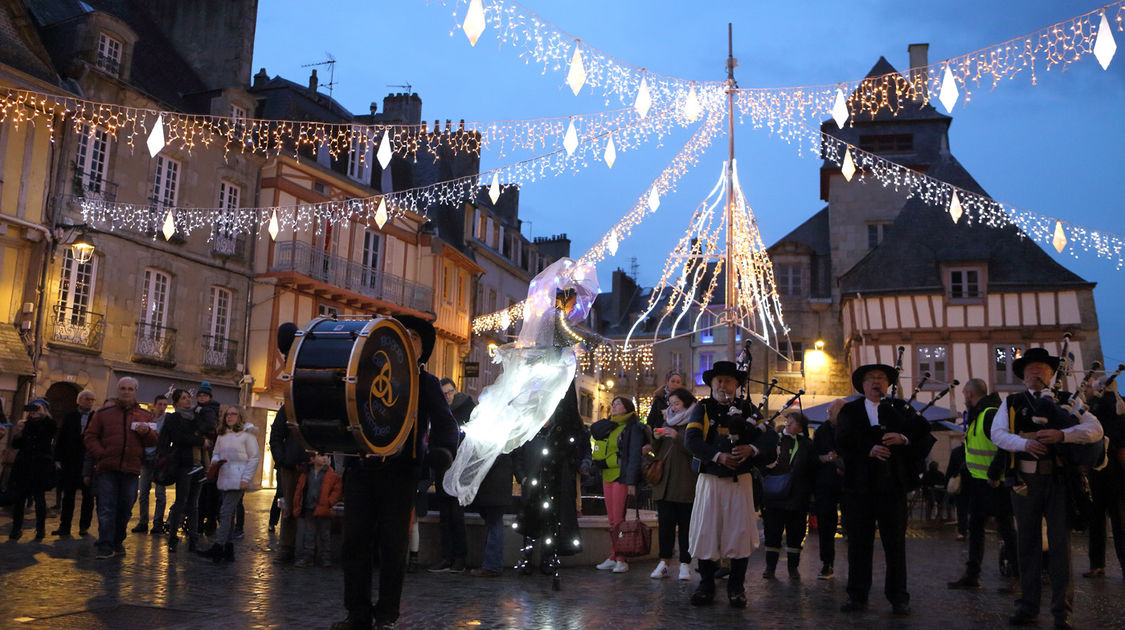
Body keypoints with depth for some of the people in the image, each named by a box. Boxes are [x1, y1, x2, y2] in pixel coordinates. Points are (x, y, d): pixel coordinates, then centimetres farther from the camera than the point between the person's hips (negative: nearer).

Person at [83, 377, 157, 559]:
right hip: (107, 469, -2)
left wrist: (147, 432, -13)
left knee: (125, 509, 8)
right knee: (106, 508, -6)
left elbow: (153, 441, 9)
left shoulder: (144, 415, 12)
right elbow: (90, 437, 8)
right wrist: (101, 454, -7)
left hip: (131, 469, 2)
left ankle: (118, 542, 21)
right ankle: (106, 547, -5)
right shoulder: (103, 413, 10)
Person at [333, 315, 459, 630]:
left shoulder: (426, 382, 11)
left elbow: (444, 421, -1)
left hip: (400, 470, -3)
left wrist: (443, 449, -21)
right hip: (361, 466, 3)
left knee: (392, 545, -1)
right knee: (355, 541, 2)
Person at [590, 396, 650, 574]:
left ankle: (621, 559, -2)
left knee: (618, 520, -7)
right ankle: (613, 557, 12)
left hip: (621, 477, -7)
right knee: (612, 520, 8)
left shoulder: (633, 427, -4)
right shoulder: (608, 427, 19)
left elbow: (635, 456, -10)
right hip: (607, 476, 7)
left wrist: (631, 481, -15)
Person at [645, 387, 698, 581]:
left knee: (685, 522, -2)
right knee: (665, 521, 1)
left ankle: (685, 564, 4)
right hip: (665, 480, 5)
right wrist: (656, 440, 1)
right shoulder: (666, 423, 20)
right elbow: (658, 452, 22)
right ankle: (664, 562, 3)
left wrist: (678, 437, -19)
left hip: (685, 482, -5)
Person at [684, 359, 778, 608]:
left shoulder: (748, 408, 10)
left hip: (740, 480, 1)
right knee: (705, 531, 1)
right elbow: (691, 439, -9)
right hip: (710, 480, -1)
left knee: (740, 532, 1)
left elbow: (770, 437, 0)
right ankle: (706, 585, 14)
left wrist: (752, 448, -20)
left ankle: (736, 587, 14)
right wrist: (719, 456, -21)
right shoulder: (702, 408, 6)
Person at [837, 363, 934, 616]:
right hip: (859, 484, 0)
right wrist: (869, 449, -17)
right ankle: (857, 595, 13)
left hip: (892, 484, 0)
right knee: (858, 542, 5)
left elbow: (925, 437, 2)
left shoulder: (900, 408, 11)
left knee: (895, 542, 3)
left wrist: (903, 439, -16)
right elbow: (844, 442, -3)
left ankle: (898, 597, 12)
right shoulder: (849, 410, 10)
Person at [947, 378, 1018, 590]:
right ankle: (972, 574, 17)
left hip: (995, 483, -10)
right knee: (975, 526, 11)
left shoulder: (992, 414, -17)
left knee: (1004, 526, -1)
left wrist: (997, 474, -23)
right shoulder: (976, 415, 14)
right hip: (978, 481, 10)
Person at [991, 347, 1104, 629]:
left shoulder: (1066, 401, 7)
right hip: (1025, 480, 1)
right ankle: (1028, 605, 17)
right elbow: (997, 433, -3)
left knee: (1060, 543, 1)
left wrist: (1061, 434, -20)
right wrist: (1025, 443, -21)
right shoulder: (1011, 403, 9)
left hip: (1059, 479, -1)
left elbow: (1095, 429, -5)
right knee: (1027, 542, 8)